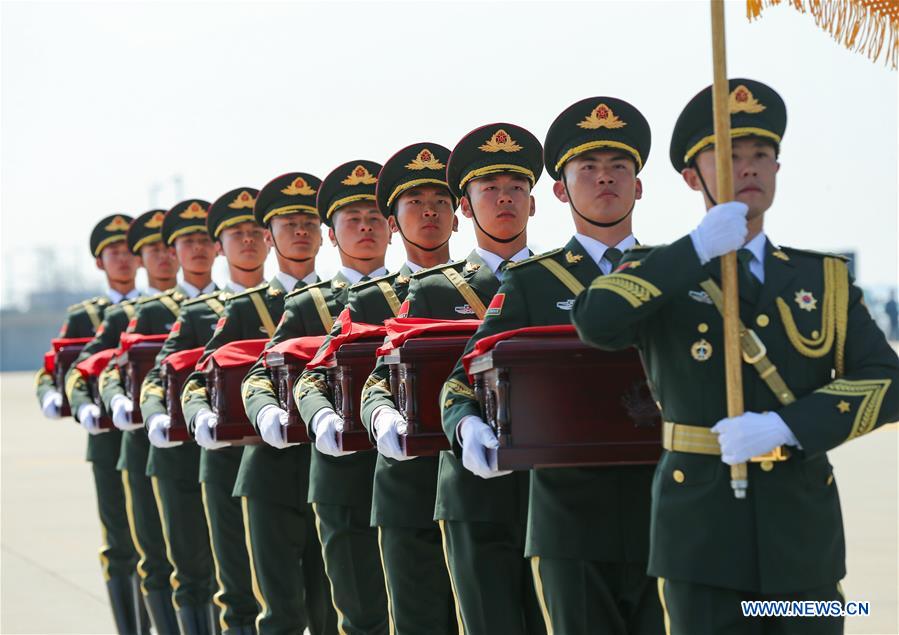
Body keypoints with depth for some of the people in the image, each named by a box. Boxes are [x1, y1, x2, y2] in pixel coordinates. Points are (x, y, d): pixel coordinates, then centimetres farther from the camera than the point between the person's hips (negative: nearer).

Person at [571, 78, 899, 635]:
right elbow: (596, 322, -18)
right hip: (703, 530, -2)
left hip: (805, 529, 3)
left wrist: (784, 427, -16)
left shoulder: (826, 279, 11)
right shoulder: (662, 276, 5)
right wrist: (699, 248, -15)